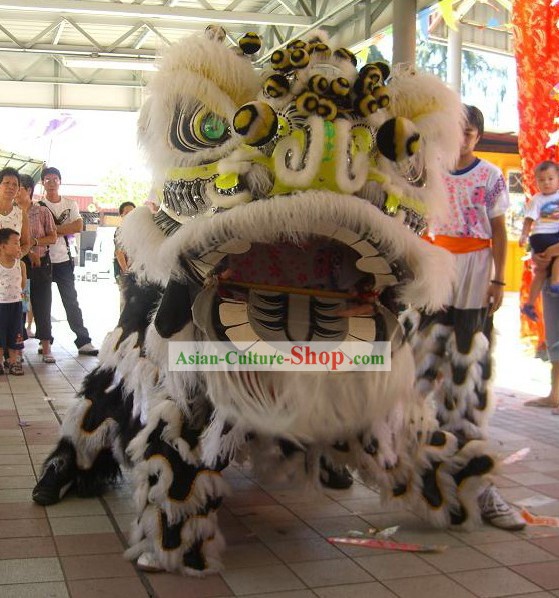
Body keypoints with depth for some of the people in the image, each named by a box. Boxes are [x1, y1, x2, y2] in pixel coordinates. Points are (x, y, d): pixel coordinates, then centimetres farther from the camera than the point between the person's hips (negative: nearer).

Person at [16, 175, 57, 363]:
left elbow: (53, 237, 0)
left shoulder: (43, 211, 3)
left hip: (41, 263, -1)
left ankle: (46, 347, 6)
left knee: (42, 305, 1)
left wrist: (34, 242, -15)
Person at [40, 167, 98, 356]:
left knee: (71, 301, 5)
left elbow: (78, 226, -7)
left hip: (63, 261, 2)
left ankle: (83, 341, 5)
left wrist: (53, 229, -13)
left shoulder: (70, 204, 8)